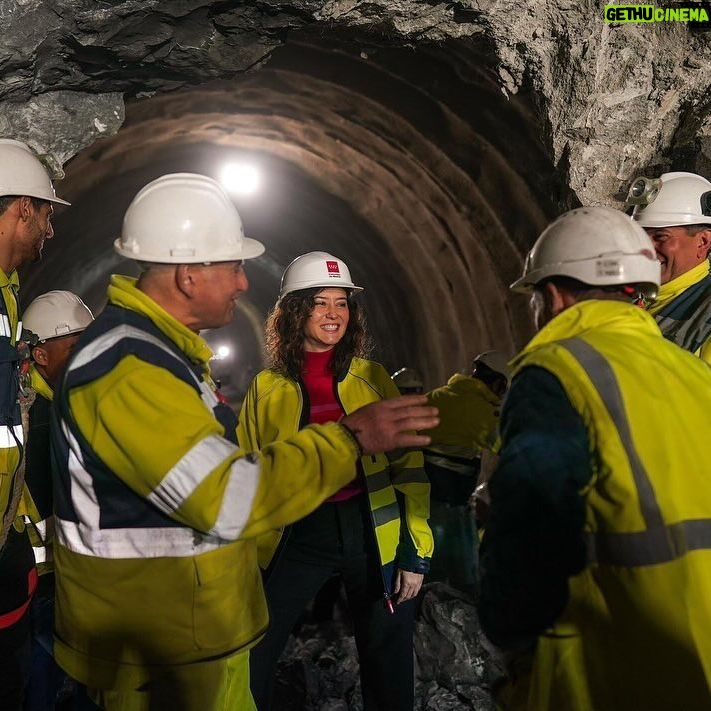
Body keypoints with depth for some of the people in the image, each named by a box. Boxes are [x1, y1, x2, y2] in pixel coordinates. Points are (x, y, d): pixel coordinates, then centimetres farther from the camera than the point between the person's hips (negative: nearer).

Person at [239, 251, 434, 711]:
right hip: (298, 535, 0)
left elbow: (408, 466, 2)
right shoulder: (267, 387, 2)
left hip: (373, 534, 1)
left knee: (388, 672, 14)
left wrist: (416, 550, -3)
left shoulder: (373, 379, 3)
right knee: (249, 662, 3)